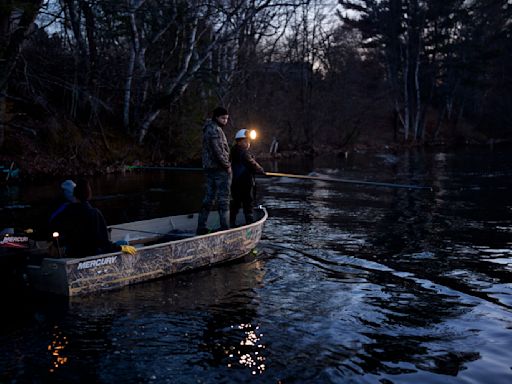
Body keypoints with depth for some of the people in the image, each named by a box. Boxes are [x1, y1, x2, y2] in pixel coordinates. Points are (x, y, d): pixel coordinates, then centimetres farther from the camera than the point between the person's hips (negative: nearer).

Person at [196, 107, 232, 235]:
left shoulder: (207, 129, 18)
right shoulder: (215, 130, -14)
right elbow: (218, 151, -21)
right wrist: (227, 165, -13)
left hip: (209, 168, 9)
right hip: (220, 168, -9)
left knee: (208, 198, 11)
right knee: (223, 199, -4)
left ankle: (201, 227, 11)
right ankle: (225, 227, -2)